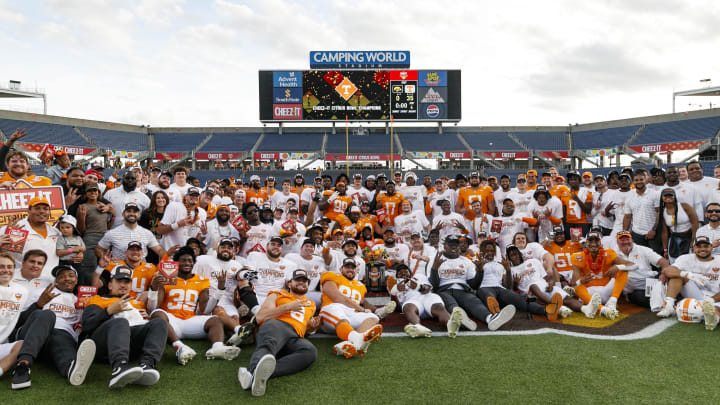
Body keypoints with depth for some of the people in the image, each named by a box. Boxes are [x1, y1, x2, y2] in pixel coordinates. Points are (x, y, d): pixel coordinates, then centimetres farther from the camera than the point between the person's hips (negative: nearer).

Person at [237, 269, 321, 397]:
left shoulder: (311, 304, 37)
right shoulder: (277, 295, 24)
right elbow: (259, 317, 8)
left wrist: (312, 327, 19)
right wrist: (288, 307, 0)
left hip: (294, 337, 2)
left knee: (311, 352, -35)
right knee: (269, 343, -41)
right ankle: (255, 369, -75)